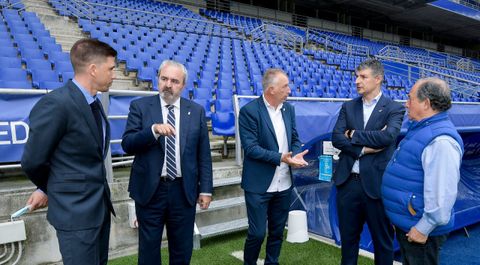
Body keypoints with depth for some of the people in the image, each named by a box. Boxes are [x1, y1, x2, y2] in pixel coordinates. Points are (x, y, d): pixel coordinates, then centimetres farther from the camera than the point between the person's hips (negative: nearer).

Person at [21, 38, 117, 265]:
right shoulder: (55, 104, -20)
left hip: (101, 205, 8)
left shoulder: (94, 103, 6)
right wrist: (48, 189, 5)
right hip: (76, 211, -8)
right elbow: (32, 162, -13)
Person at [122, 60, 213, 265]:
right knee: (148, 248, 15)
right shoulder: (140, 106, -1)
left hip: (184, 190, 1)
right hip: (150, 190, -1)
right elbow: (127, 144, -10)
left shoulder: (197, 111, 2)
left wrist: (206, 189, 1)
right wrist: (153, 130, -25)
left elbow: (204, 155, 3)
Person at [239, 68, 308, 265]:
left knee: (277, 232, 16)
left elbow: (294, 139, 12)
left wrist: (296, 154, -9)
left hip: (284, 184, 6)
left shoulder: (289, 109, 7)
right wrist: (280, 158, -25)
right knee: (257, 233, 2)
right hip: (259, 185, -5)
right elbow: (251, 148, -18)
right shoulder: (249, 111, -13)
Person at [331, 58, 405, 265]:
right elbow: (336, 138, -3)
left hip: (376, 183, -3)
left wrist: (354, 135, -11)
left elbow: (388, 136, -20)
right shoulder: (348, 107, 8)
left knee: (382, 240, 13)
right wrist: (363, 148, -15)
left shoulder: (394, 108, -3)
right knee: (348, 237, 17)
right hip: (348, 181, 4)